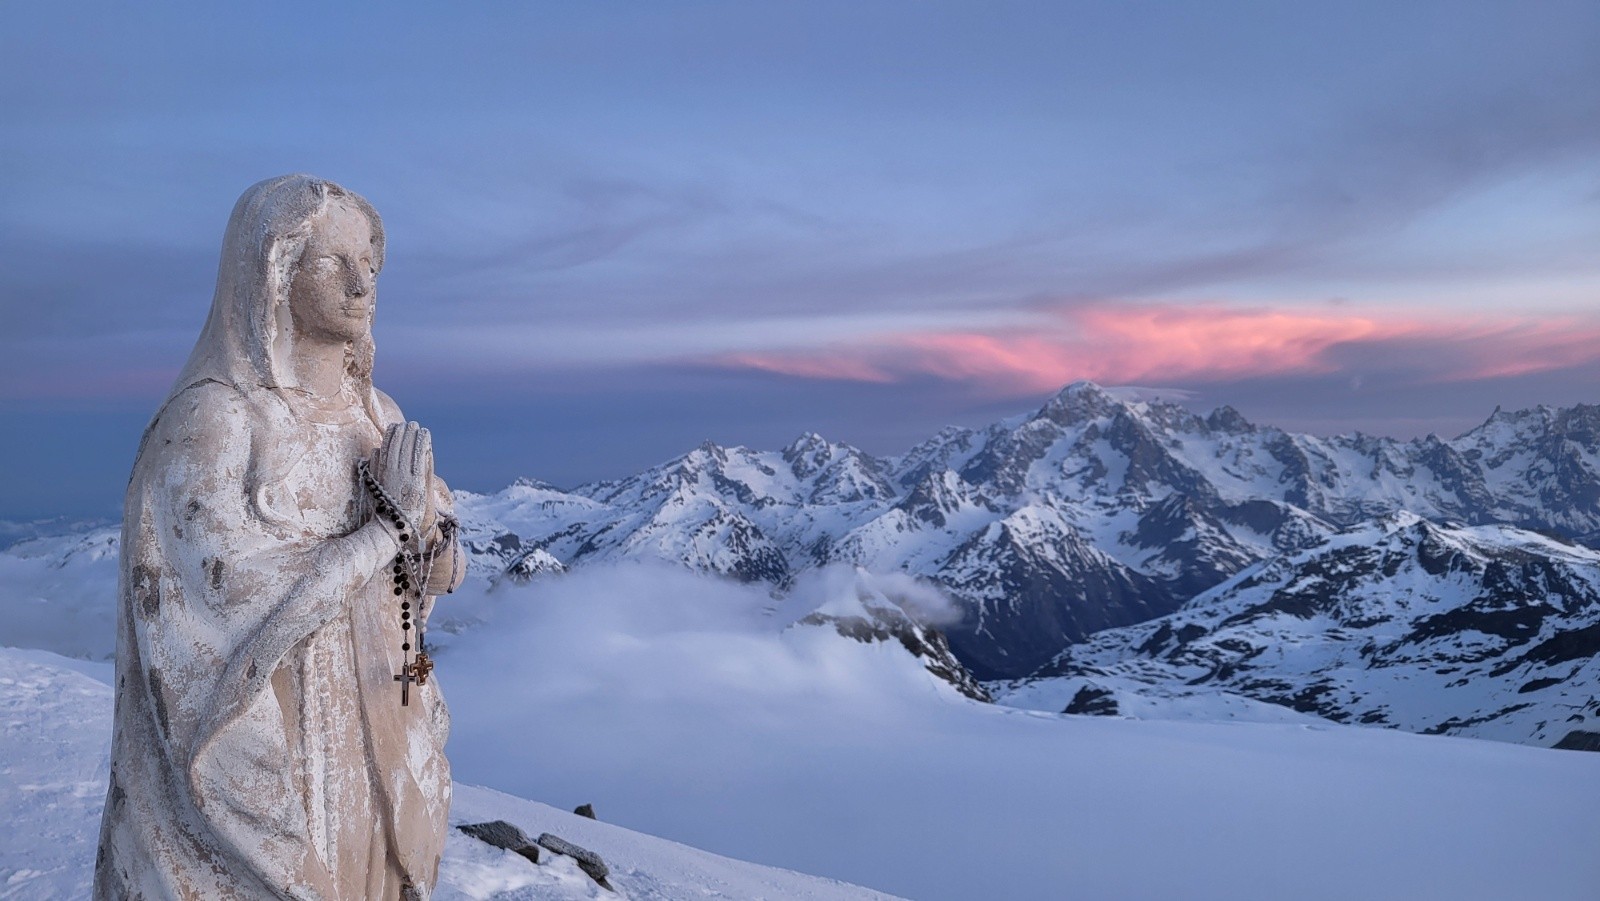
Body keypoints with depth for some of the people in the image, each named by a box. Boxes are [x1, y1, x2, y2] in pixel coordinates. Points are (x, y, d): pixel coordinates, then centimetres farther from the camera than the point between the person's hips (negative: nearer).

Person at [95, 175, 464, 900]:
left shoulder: (370, 410, 3)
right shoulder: (211, 418, -17)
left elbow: (434, 572, 7)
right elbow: (242, 611, -23)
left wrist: (428, 530, -14)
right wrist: (385, 527, -20)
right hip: (274, 751, -6)